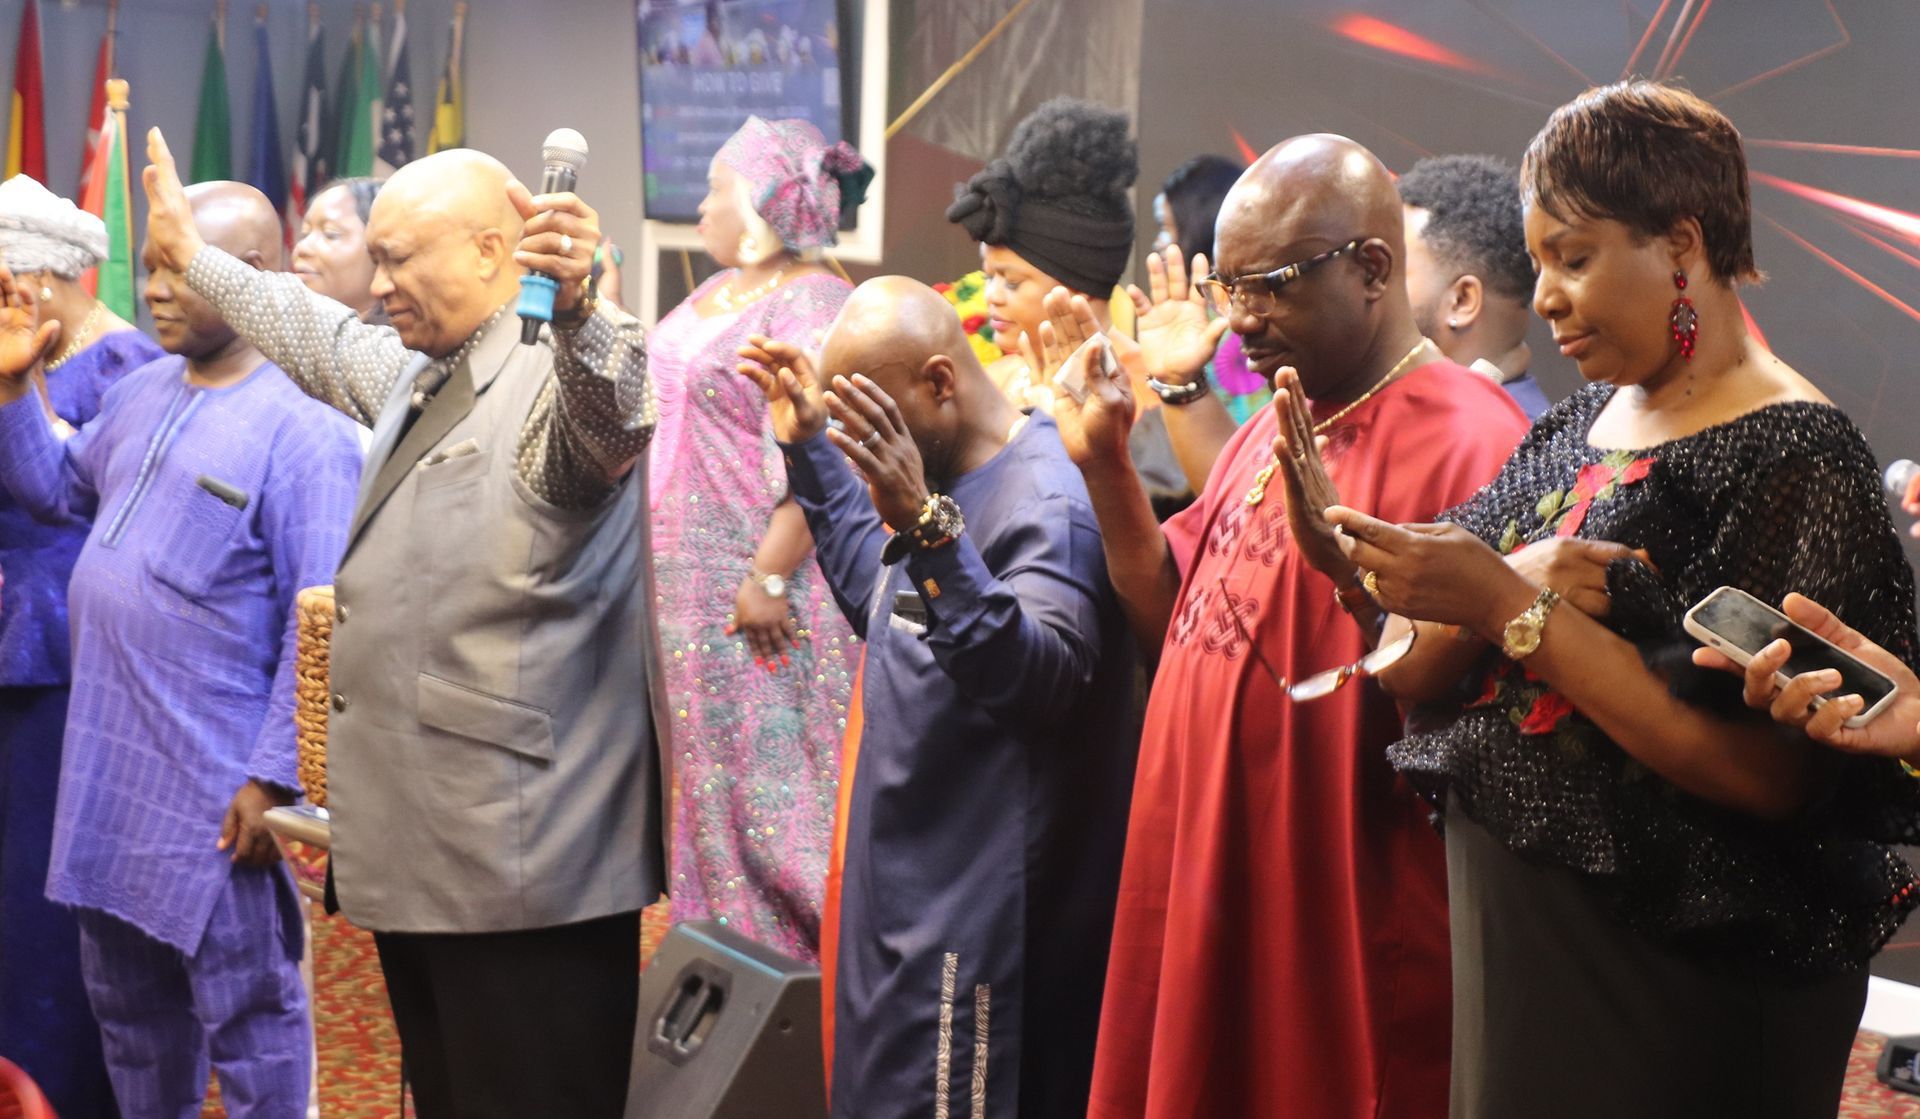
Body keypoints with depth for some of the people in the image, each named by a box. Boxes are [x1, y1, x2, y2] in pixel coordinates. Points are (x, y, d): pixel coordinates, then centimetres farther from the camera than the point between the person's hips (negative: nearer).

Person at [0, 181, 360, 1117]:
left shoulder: (303, 430, -15)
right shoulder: (142, 391, 9)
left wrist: (275, 776, -19)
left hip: (218, 789, -8)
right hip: (110, 766, 8)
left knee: (246, 1015, 3)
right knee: (126, 1002, 20)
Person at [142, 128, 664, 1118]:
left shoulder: (564, 377, -13)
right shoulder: (419, 373, 18)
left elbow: (614, 420, -36)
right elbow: (320, 337, 37)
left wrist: (572, 308, -56)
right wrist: (190, 254, 48)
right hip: (416, 851, 10)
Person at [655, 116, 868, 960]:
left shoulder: (810, 305, -16)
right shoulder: (716, 295, 14)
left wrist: (769, 576, -25)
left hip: (765, 584, -10)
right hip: (697, 582, 10)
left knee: (775, 767, -3)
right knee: (714, 758, 15)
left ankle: (809, 950, 7)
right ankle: (730, 936, 26)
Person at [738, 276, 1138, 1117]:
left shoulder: (1050, 503, -19)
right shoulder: (953, 479, 10)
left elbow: (1041, 675, -33)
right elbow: (879, 600, 27)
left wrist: (929, 526, -43)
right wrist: (810, 448, 19)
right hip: (908, 895, 10)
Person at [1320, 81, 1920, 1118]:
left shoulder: (1793, 453, -14)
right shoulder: (1572, 431, 8)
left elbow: (1764, 772, -24)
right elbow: (1409, 674, 3)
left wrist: (1506, 605, -22)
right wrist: (1516, 591, -18)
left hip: (1675, 997, -6)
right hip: (1501, 943, 7)